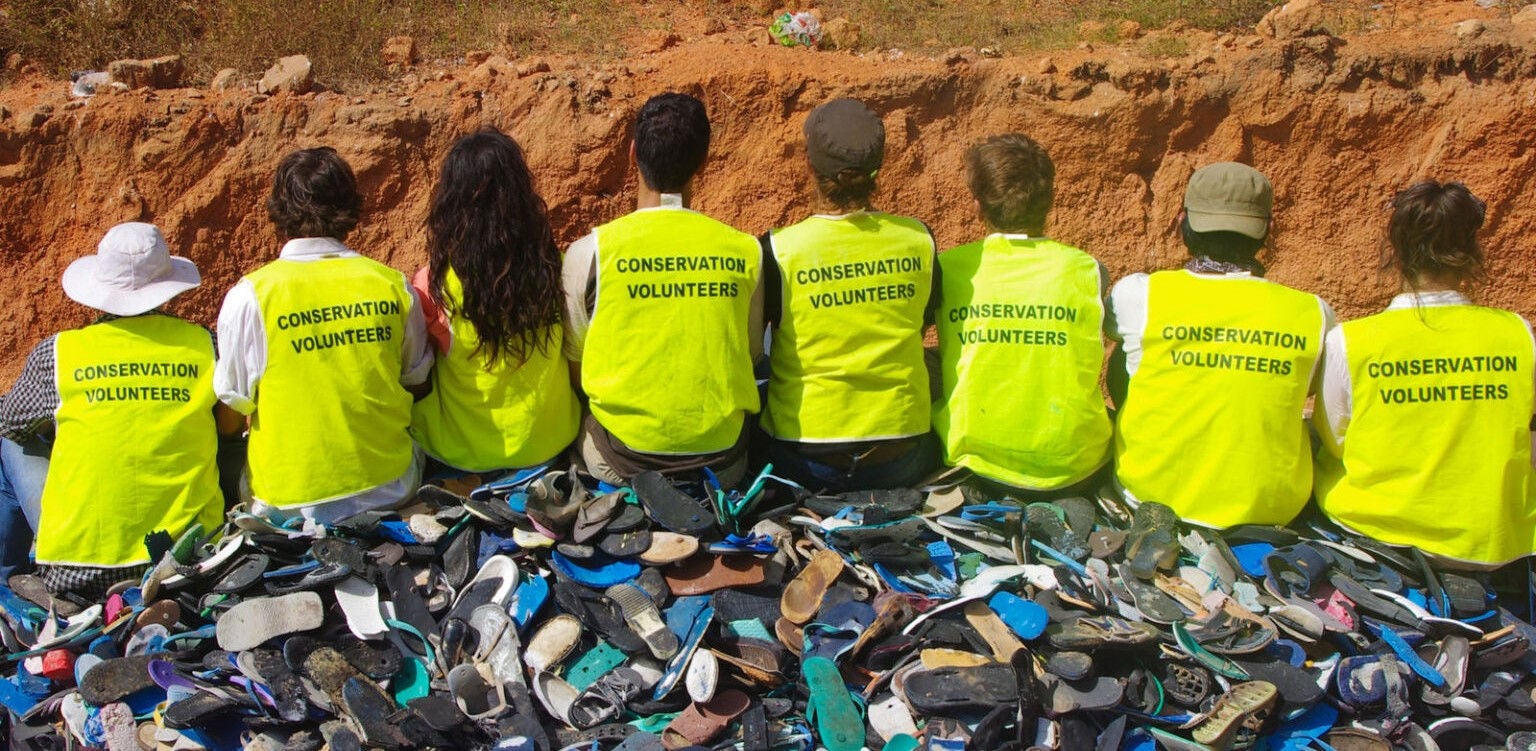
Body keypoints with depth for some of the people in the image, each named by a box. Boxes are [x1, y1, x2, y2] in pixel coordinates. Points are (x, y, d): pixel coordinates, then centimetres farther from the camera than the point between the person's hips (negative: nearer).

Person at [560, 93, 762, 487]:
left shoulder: (590, 252, -11)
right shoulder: (745, 251, -7)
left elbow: (576, 366, 1)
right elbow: (751, 354, 8)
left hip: (623, 463, -1)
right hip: (724, 463, 2)